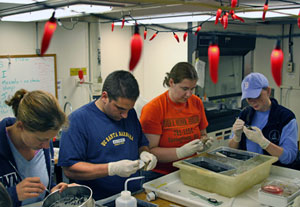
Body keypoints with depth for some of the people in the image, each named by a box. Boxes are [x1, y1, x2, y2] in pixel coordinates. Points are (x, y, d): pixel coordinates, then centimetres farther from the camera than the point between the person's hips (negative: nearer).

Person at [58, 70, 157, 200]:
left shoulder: (130, 113, 7)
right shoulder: (78, 119, -11)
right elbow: (69, 169, -14)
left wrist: (144, 154, -2)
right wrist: (112, 169, -22)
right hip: (99, 201, -3)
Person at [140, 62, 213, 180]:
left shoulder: (197, 103, 7)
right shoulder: (153, 108, -10)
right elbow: (149, 151, -15)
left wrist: (204, 143, -1)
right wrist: (181, 152, -24)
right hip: (160, 174, -5)